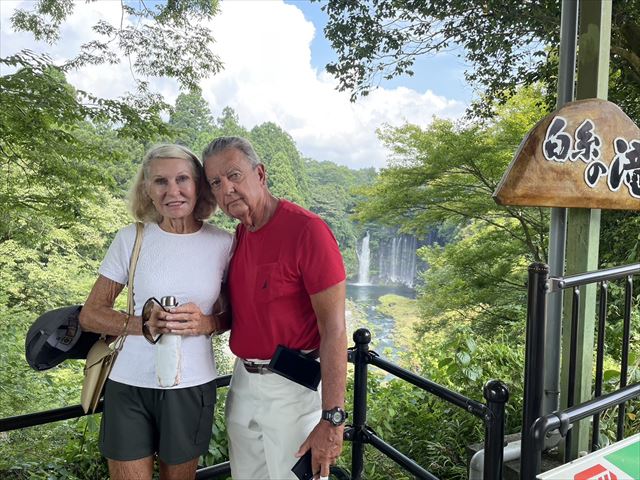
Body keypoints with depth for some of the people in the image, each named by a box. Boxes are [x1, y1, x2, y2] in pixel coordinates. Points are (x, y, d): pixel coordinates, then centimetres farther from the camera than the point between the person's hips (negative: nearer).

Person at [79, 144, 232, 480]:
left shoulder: (223, 244, -6)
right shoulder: (130, 239, -7)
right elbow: (90, 315, -2)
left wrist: (207, 323, -16)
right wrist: (144, 324, -19)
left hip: (192, 387, 1)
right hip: (130, 386, 0)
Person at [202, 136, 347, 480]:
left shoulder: (307, 230, -19)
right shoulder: (239, 235, 5)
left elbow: (334, 329, -21)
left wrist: (332, 420, -22)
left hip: (293, 387, -7)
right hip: (243, 383, 8)